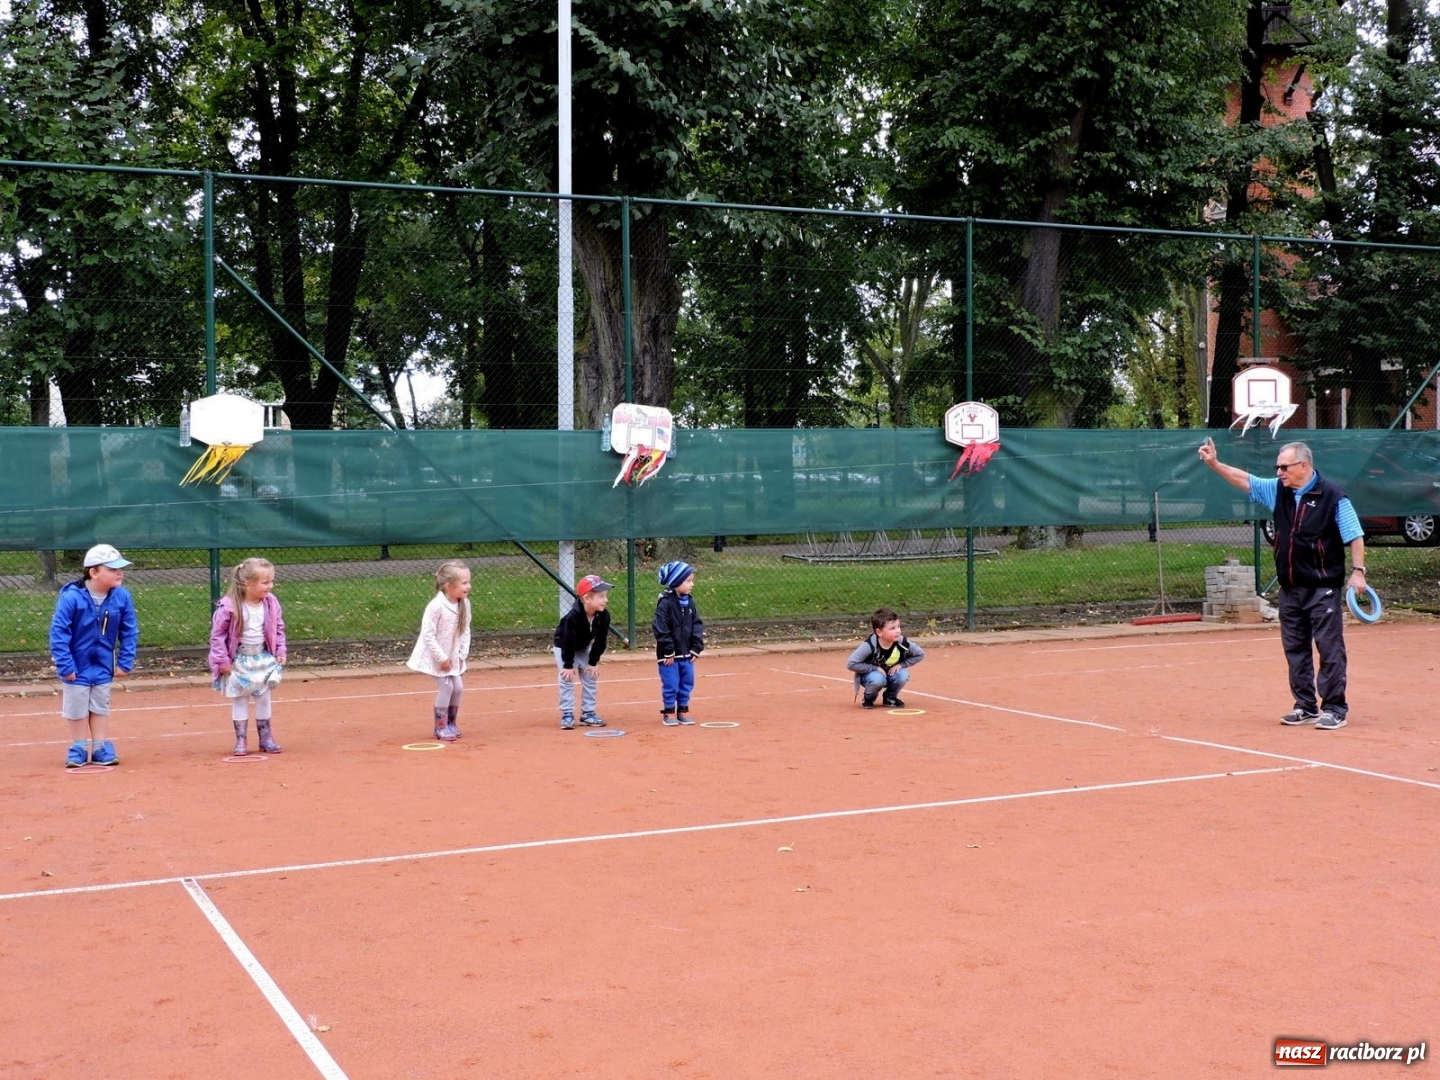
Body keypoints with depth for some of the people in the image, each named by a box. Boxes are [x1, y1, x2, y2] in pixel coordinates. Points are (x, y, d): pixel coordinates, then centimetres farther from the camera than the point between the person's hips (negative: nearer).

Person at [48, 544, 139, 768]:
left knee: (100, 707, 14)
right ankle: (79, 749, 26)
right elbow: (58, 632, -21)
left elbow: (130, 631, -4)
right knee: (77, 708, 10)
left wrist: (125, 663, -5)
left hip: (103, 666, 3)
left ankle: (100, 749, 26)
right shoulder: (71, 597, -26)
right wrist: (64, 666, -21)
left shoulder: (122, 596, -15)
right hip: (77, 666, -3)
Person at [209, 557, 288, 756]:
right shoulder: (229, 607, -22)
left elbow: (279, 629, 6)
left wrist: (280, 651, -1)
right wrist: (222, 660, -15)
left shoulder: (271, 604, -8)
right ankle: (241, 741, 14)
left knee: (264, 698, 11)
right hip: (238, 661, -4)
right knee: (239, 701, 6)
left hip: (263, 658, 4)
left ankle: (266, 738, 22)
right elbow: (217, 634, -15)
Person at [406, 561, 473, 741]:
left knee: (458, 687, 5)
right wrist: (442, 658, -20)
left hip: (453, 656, 6)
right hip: (436, 656, -6)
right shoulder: (436, 606, -27)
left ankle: (451, 723, 26)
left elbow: (466, 631, 3)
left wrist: (461, 655, -4)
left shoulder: (464, 604, -7)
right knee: (446, 687, -11)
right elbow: (428, 635, -24)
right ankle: (440, 727, 5)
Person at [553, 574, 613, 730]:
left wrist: (593, 662, -12)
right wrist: (568, 665, -26)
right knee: (567, 678, -12)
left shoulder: (604, 616, -24)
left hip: (584, 648, 5)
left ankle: (588, 713, 13)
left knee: (591, 678, 3)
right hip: (563, 647, -5)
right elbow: (568, 642, -31)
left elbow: (600, 641, -14)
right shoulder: (573, 617, -38)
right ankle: (567, 714, -5)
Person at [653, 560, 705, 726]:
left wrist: (696, 648, 1)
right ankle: (668, 712, 14)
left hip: (686, 653, 6)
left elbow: (697, 626, 8)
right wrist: (668, 652, -15)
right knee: (671, 684, 0)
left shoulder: (690, 602, 6)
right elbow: (661, 629, -17)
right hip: (669, 655, -6)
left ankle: (683, 710, 25)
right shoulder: (665, 603, -15)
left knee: (687, 683, 12)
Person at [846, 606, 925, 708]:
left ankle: (890, 698, 4)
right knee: (877, 679, -36)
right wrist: (875, 668, -28)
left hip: (892, 674, 4)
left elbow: (920, 654, -5)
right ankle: (868, 699, -2)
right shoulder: (870, 645, -31)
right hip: (872, 673, -4)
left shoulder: (903, 643, -21)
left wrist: (901, 664, -16)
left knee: (903, 675, -26)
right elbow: (851, 664, -31)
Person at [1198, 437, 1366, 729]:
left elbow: (1355, 536, -7)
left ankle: (1335, 708, 2)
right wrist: (1215, 464, -2)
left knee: (1330, 649, -3)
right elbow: (1244, 479, 10)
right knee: (1295, 649, 11)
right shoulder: (1277, 490, 7)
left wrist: (1358, 570, -13)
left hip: (1322, 589, -7)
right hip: (1290, 588, 7)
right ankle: (1306, 706, 20)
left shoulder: (1333, 497, -10)